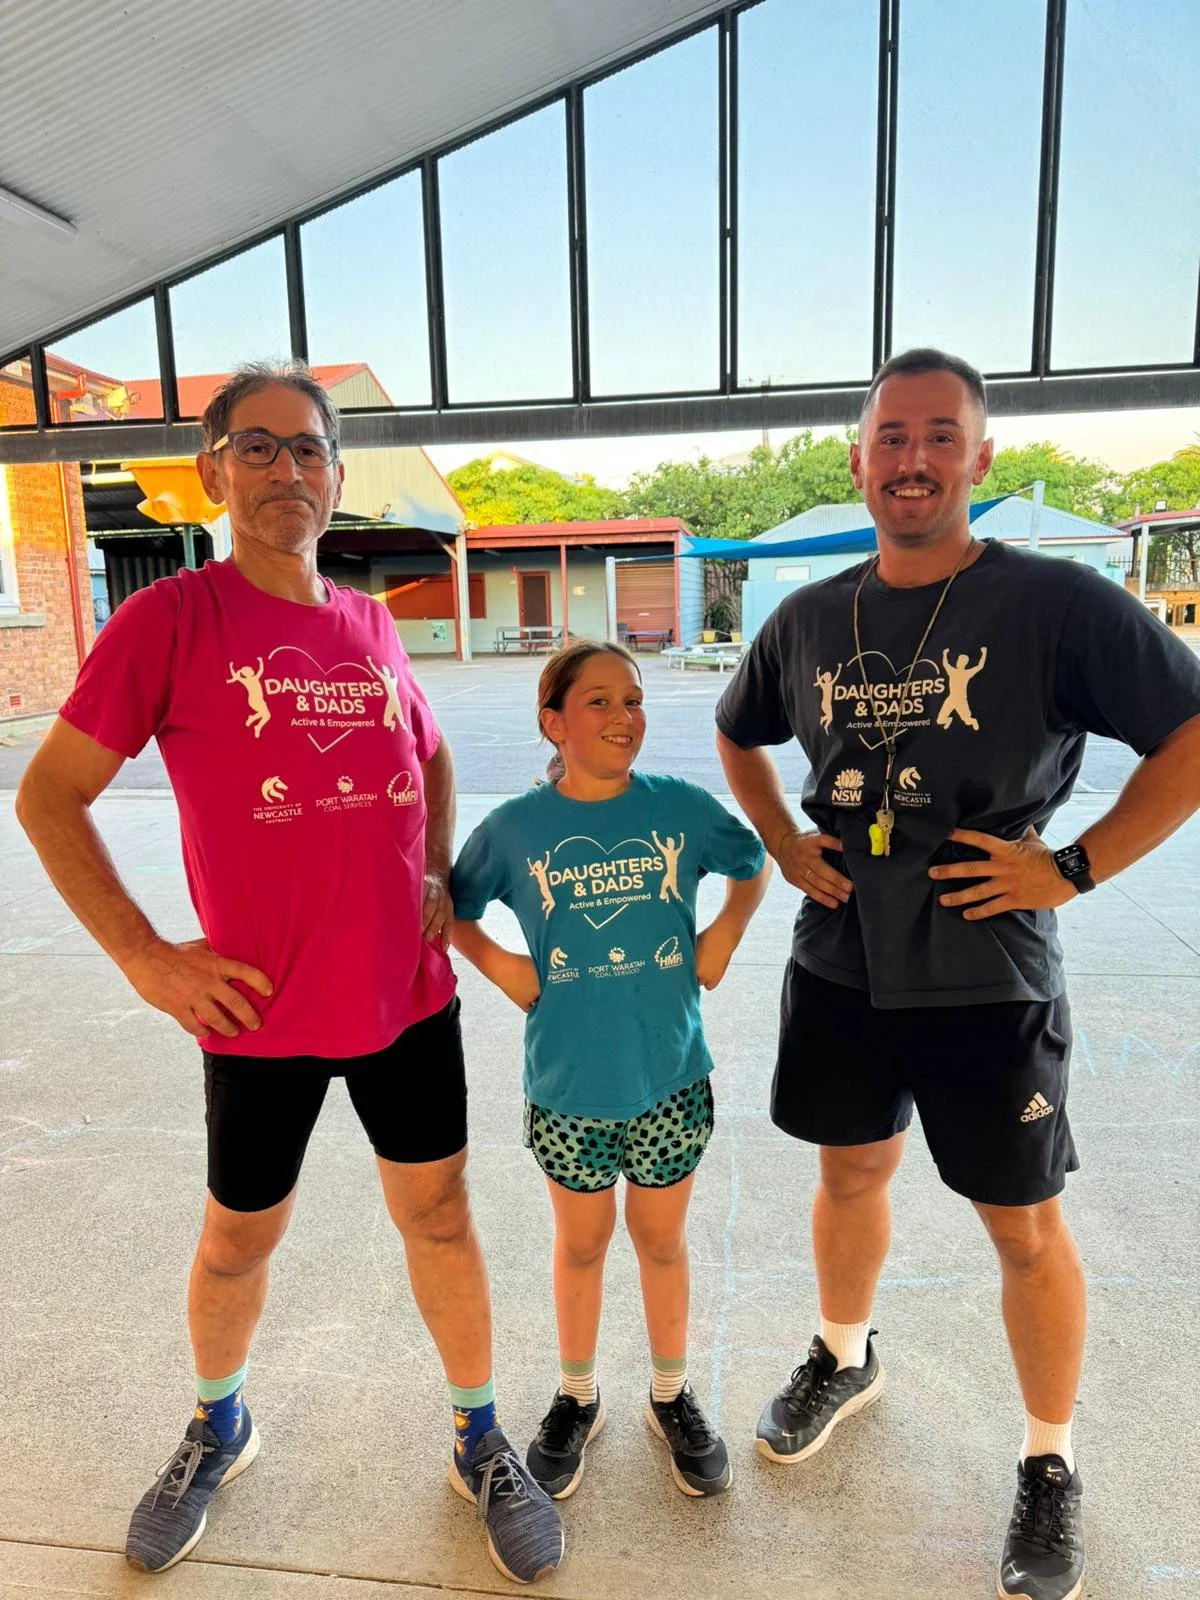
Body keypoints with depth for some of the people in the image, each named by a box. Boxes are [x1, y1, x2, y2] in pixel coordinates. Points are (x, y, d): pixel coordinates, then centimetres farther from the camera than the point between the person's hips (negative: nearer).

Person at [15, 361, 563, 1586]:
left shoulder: (370, 625, 4)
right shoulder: (168, 621, -9)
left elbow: (431, 757, 21)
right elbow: (48, 796, -6)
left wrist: (439, 877, 6)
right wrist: (144, 955, -11)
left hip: (408, 992, 3)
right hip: (261, 1007, -2)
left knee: (437, 1212, 14)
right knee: (238, 1236, 18)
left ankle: (479, 1441, 37)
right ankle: (216, 1427, 49)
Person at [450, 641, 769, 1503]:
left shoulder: (681, 807, -10)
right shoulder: (515, 826, -10)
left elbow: (755, 865, 9)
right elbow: (452, 908, 6)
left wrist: (723, 937, -3)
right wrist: (500, 964, -7)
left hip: (671, 1075, 0)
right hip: (569, 1084, 0)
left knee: (662, 1239, 19)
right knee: (581, 1243, 20)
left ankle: (673, 1395, 43)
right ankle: (577, 1399, 43)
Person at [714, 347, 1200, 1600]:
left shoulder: (1056, 604, -12)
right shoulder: (808, 620, 2)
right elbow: (736, 735, 18)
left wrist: (1074, 866, -16)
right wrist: (784, 843, 5)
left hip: (987, 978, -3)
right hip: (840, 964, 4)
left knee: (1023, 1224, 11)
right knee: (850, 1173, 21)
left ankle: (1049, 1467, 35)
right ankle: (843, 1359, 48)